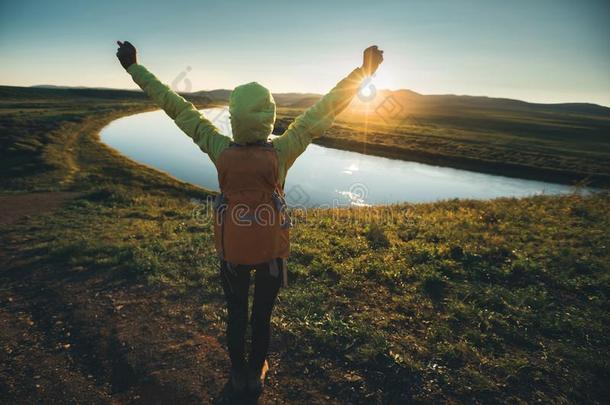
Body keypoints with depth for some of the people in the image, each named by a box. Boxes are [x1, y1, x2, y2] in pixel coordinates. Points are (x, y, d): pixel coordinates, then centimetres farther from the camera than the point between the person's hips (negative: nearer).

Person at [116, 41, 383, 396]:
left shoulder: (221, 150, -17)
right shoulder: (282, 152, -20)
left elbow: (177, 107, -8)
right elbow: (324, 111, -15)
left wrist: (134, 67, 3)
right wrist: (364, 72, -6)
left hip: (233, 250, 1)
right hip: (271, 250, -1)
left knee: (236, 316, 21)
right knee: (262, 317, 19)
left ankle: (240, 375, 41)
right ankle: (256, 375, 40)